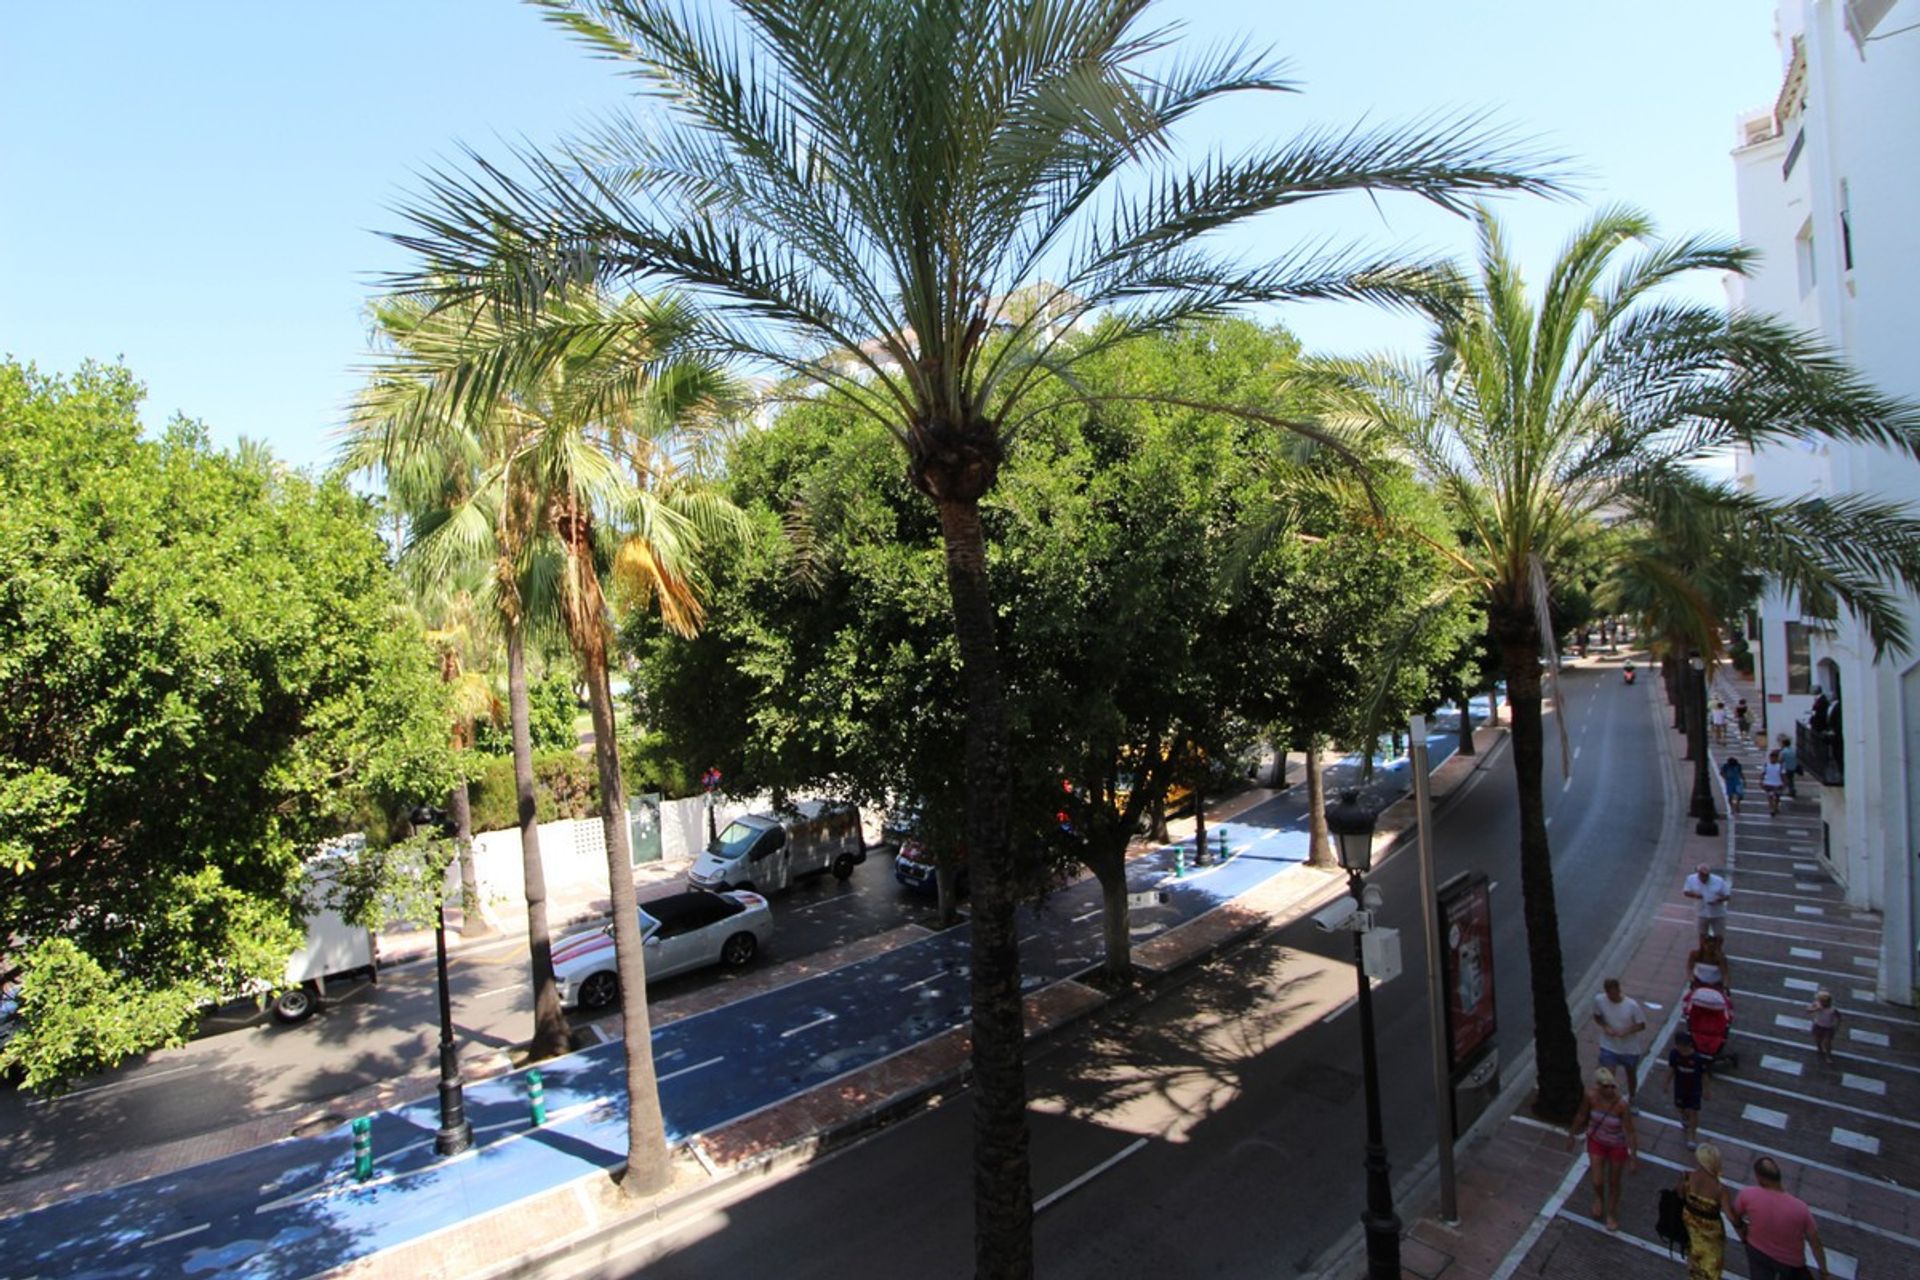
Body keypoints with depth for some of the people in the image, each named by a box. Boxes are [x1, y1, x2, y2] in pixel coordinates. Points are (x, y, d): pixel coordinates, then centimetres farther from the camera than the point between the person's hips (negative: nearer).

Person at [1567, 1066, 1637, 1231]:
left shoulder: (1622, 1105, -32)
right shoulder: (1591, 1096, -24)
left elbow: (1629, 1132, -22)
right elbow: (1581, 1116, -7)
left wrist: (1634, 1156, -21)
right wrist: (1571, 1135, 3)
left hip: (1617, 1146, -1)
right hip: (1596, 1142, 2)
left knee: (1613, 1182, 18)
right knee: (1597, 1182, 6)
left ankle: (1611, 1213, 45)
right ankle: (1599, 1198, 44)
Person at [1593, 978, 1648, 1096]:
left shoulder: (1632, 1005, -24)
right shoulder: (1599, 1000, -18)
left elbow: (1641, 1025, -11)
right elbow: (1597, 1017, 0)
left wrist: (1626, 1032, -27)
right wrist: (1605, 1027, -20)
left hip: (1629, 1048, 0)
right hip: (1609, 1047, 0)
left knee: (1631, 1074, 25)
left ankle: (1631, 1098, 51)